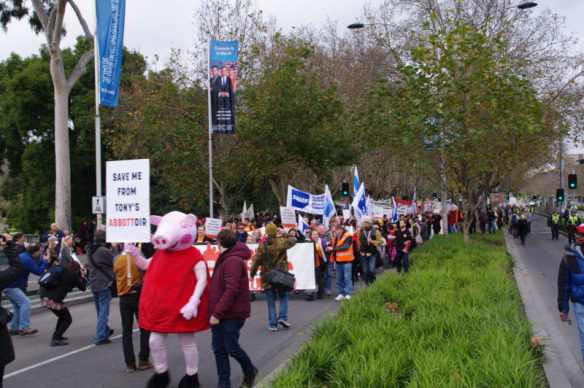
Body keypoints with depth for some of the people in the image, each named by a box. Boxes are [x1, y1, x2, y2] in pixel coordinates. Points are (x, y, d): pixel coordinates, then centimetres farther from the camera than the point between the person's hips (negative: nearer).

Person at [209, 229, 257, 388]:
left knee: (231, 348, 1)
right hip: (218, 314, 9)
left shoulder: (233, 261, -18)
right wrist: (214, 312, 14)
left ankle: (250, 372, 26)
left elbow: (231, 291, -25)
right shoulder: (225, 260, 14)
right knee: (218, 348, 10)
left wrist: (217, 313, -24)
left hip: (232, 315, -9)